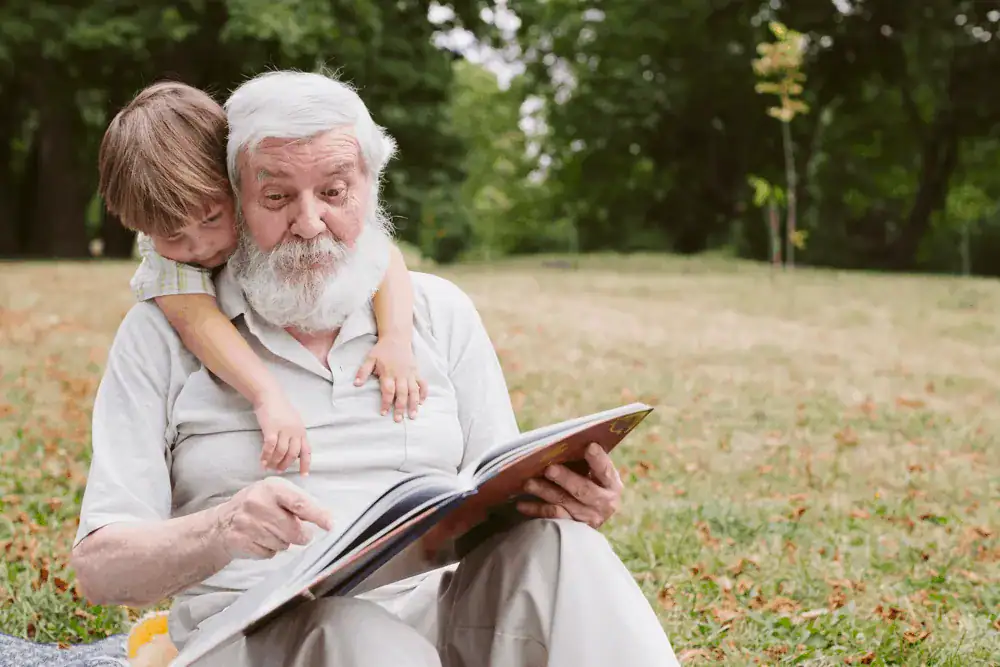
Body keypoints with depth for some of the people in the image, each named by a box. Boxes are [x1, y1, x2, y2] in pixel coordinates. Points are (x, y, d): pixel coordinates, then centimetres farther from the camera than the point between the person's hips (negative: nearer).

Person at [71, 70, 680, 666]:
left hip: (434, 613, 3)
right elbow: (99, 566, -1)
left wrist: (563, 500, -14)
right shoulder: (163, 332, 4)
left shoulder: (441, 312, 13)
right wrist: (219, 533, -24)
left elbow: (506, 502, 12)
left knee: (555, 548, -28)